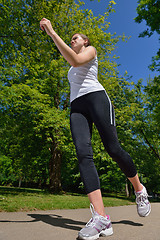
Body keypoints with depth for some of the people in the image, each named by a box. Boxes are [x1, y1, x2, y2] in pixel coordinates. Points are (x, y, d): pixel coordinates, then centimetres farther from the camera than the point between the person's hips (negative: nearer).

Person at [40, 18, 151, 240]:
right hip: (77, 107, 5)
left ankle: (139, 189, 13)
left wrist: (52, 33, -4)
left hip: (95, 97, -5)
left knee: (113, 149, -14)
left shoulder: (91, 50, 18)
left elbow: (75, 60, -5)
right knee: (83, 153, -20)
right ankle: (101, 217, -28)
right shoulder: (73, 69, 37)